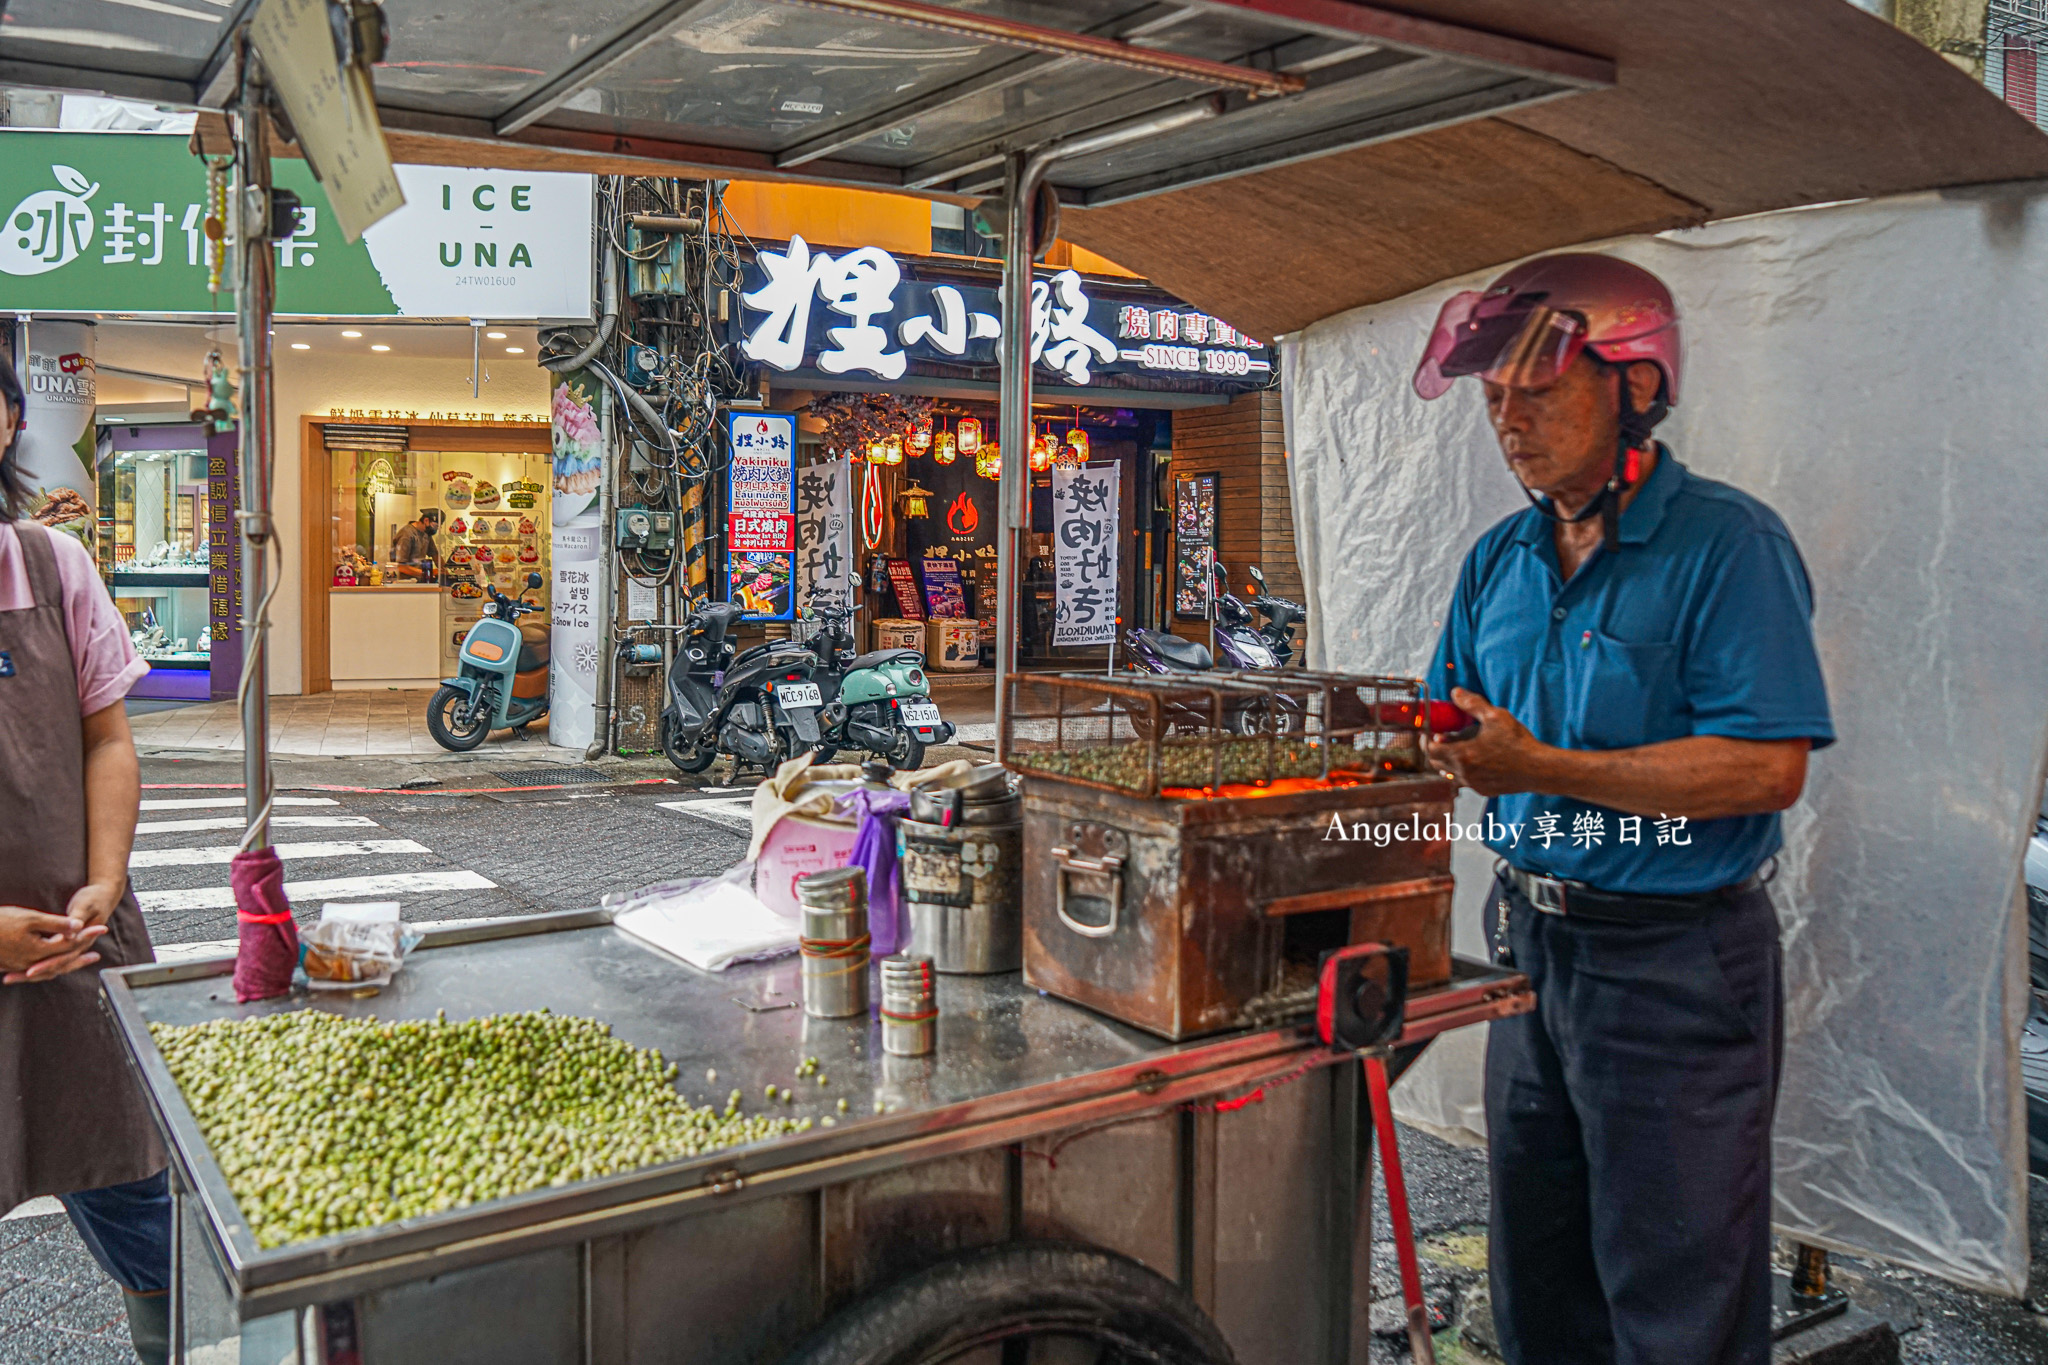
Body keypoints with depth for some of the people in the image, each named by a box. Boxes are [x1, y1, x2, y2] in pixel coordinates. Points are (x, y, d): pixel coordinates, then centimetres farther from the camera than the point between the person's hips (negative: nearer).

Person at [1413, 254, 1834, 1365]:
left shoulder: (1729, 544, -14)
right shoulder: (1500, 560, 7)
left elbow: (1768, 769, -22)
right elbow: (1458, 724, 14)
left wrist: (1544, 770, -25)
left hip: (1676, 963, -6)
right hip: (1529, 936, 7)